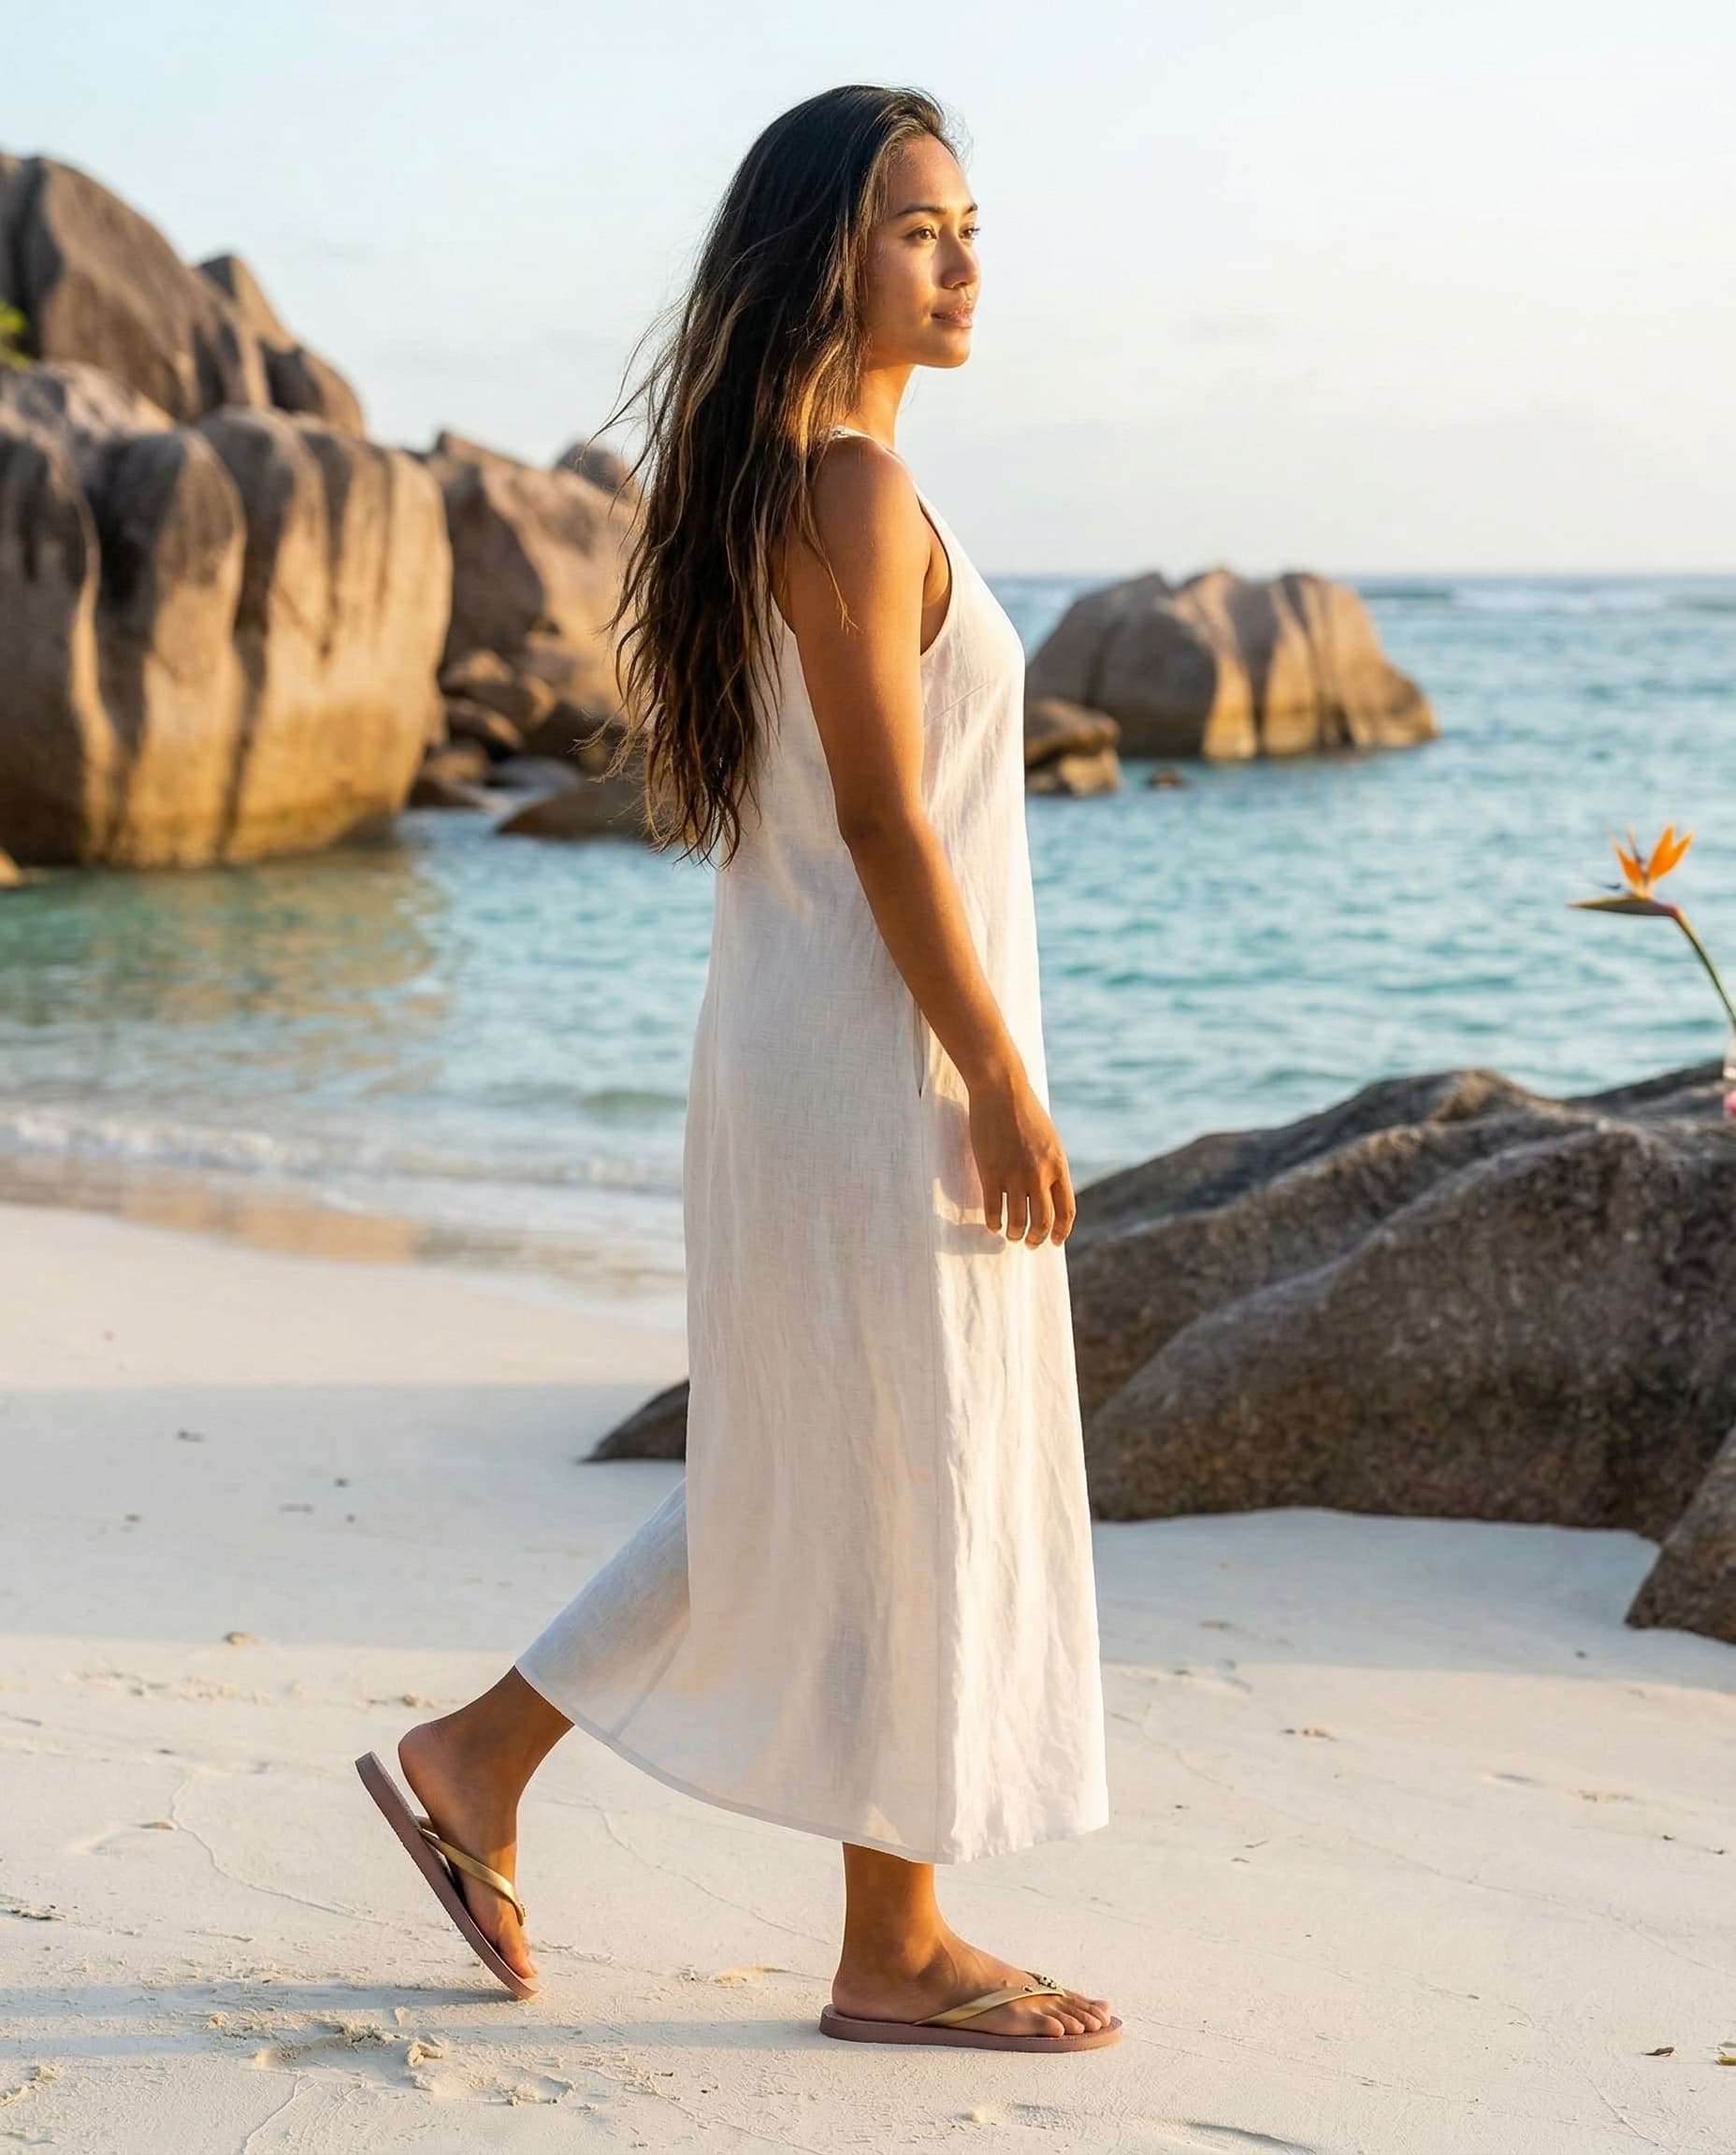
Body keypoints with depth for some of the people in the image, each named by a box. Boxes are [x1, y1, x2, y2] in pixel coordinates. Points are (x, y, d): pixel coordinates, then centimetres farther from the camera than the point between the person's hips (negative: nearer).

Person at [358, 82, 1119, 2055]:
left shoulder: (783, 486, 14)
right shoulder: (854, 492, -16)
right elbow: (879, 813, -20)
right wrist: (1002, 1080, -18)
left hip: (811, 1043, 10)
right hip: (877, 1058, -10)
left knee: (807, 1481, 18)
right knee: (907, 1489, 1)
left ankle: (480, 1756, 24)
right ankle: (895, 1952, 14)